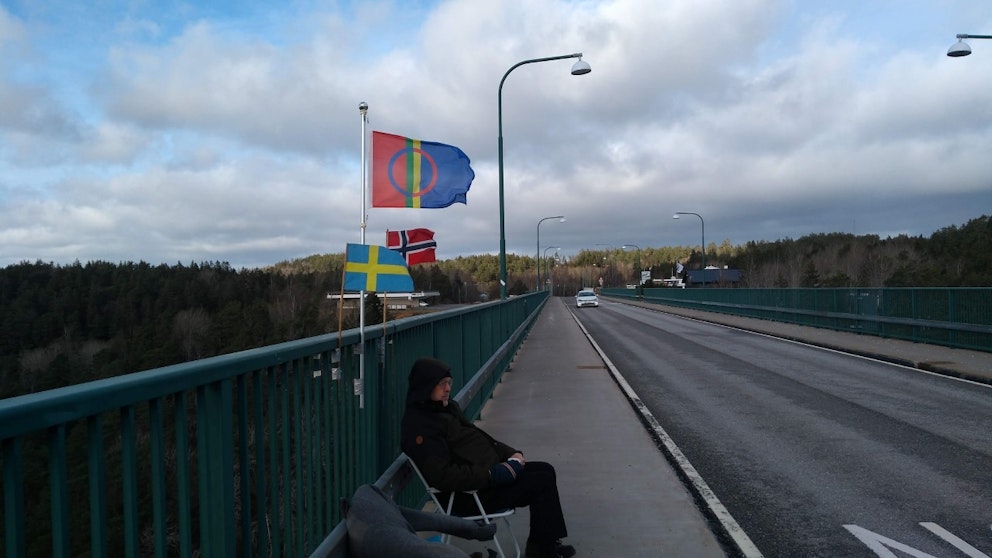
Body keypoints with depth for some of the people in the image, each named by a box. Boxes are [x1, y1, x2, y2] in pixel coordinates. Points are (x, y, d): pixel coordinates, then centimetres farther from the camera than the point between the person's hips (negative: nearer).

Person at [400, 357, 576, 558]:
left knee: (545, 470, 7)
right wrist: (493, 474, -27)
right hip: (470, 495, -10)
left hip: (489, 471, 10)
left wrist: (511, 453, 4)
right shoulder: (420, 425, -21)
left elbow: (478, 437, 19)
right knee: (542, 482, -11)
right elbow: (442, 476, -28)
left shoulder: (447, 408, 11)